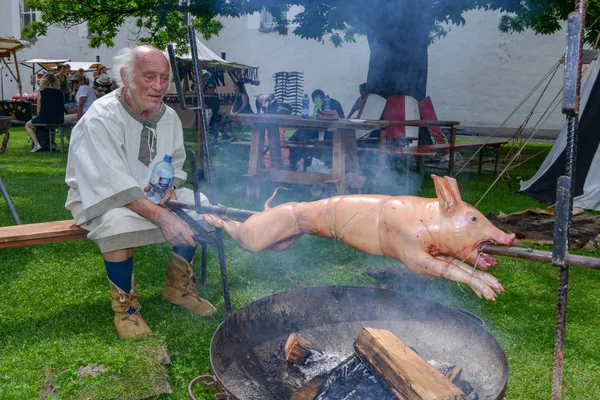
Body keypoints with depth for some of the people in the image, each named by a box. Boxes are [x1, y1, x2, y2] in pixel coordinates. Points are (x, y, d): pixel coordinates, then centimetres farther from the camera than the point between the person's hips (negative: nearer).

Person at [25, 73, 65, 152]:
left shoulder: (41, 93, -1)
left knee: (28, 125, 23)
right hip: (59, 120, 4)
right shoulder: (60, 93, 7)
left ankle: (37, 144, 4)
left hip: (44, 119, -4)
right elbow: (62, 109, 9)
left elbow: (38, 110, -1)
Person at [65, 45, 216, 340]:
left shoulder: (169, 117, -2)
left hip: (151, 194, 7)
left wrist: (170, 185, -12)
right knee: (119, 223, -37)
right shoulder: (102, 117, -24)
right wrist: (161, 216, -39)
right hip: (98, 197, -6)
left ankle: (177, 287, 10)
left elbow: (176, 164, 12)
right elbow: (113, 184, -31)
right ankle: (125, 306, -12)